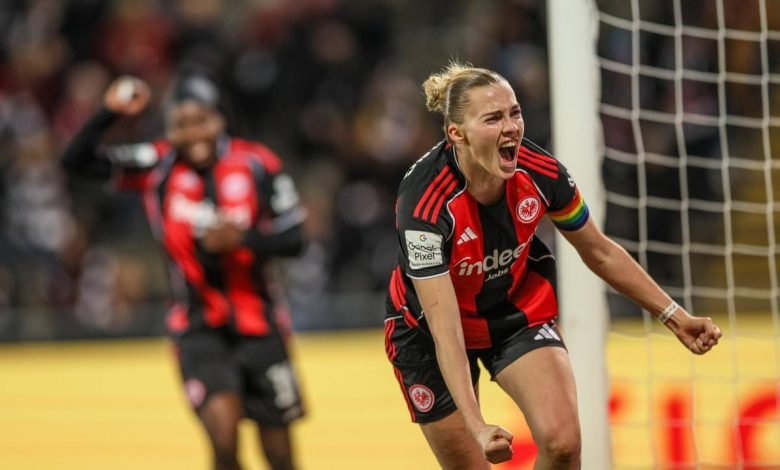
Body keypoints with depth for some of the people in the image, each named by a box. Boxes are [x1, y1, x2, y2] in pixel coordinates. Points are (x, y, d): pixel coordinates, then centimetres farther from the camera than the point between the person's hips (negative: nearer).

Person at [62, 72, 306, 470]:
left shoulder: (256, 164, -6)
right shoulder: (158, 165, -4)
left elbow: (293, 240, -4)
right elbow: (76, 161, -10)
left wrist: (242, 239, -21)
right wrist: (110, 114, -23)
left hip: (258, 327, 1)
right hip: (198, 328, -1)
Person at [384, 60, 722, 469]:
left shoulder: (540, 173, -21)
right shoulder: (423, 202, -34)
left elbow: (600, 253, 0)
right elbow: (444, 331, -37)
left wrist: (674, 316, 2)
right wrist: (476, 426, -46)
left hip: (520, 310, 3)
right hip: (428, 329, -3)